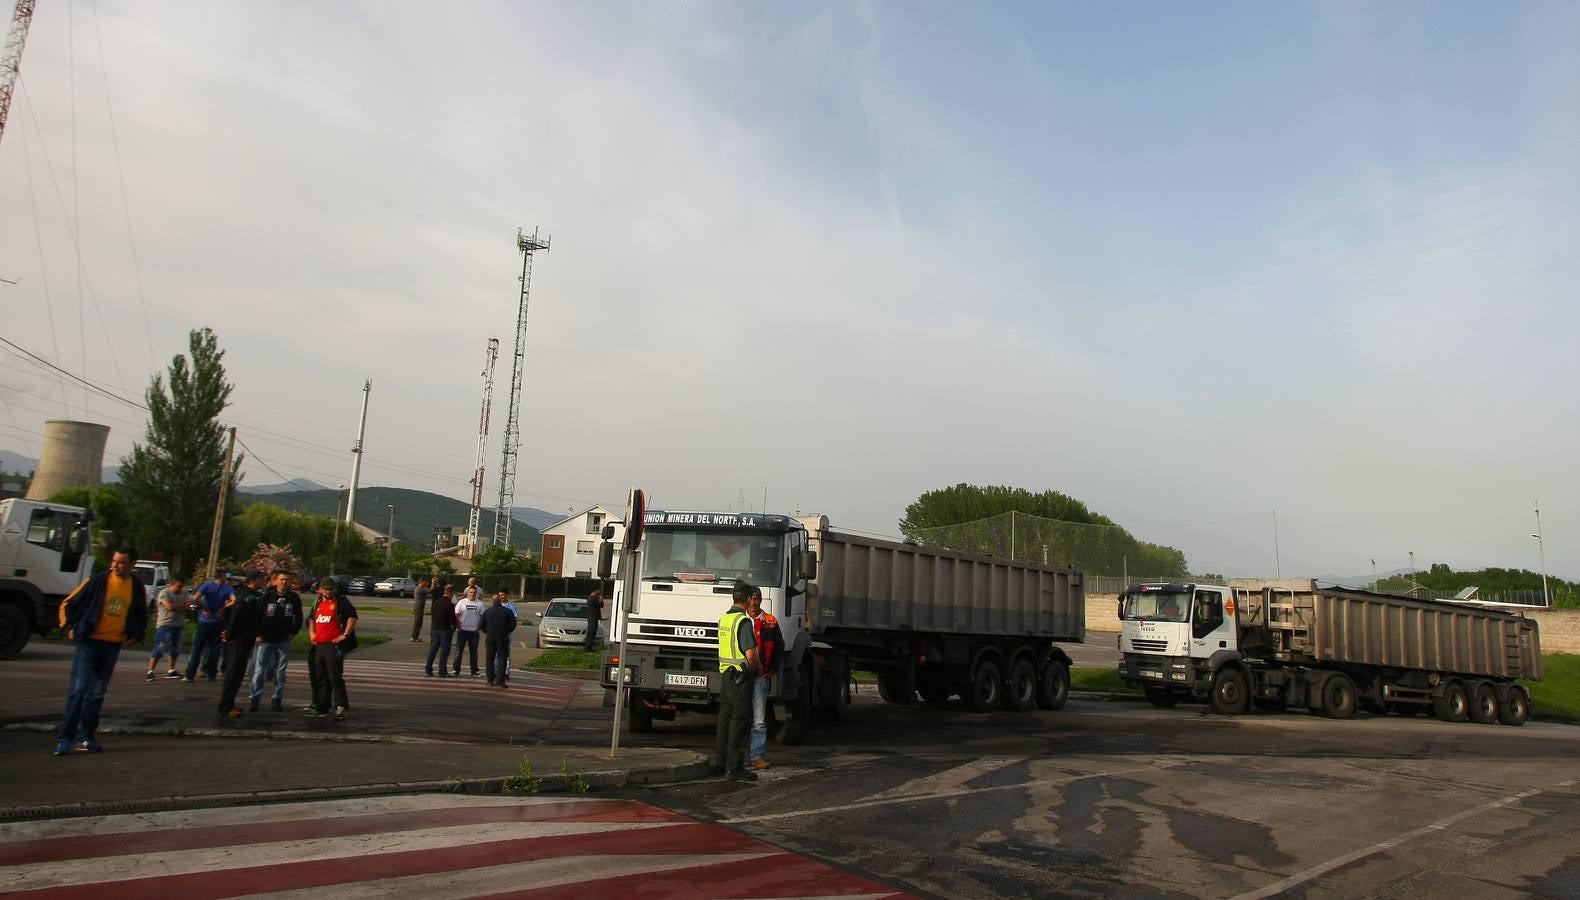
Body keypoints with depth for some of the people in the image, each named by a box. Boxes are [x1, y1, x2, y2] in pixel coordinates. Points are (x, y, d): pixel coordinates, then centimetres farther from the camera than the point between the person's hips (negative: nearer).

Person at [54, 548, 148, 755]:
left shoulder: (138, 589, 5)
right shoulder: (97, 581, -6)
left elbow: (142, 616, 20)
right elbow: (68, 604, 2)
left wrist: (136, 635, 6)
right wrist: (69, 627, -7)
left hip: (113, 645, 3)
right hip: (88, 641, -3)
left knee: (97, 693, 9)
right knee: (78, 688, -9)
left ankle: (87, 737, 18)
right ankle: (66, 738, -3)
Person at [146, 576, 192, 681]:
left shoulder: (184, 594, 11)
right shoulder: (164, 593, -8)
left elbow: (189, 606, 2)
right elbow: (170, 606, -20)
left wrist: (176, 607, -14)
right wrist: (183, 606, -6)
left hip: (179, 625, 7)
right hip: (165, 624, -6)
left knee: (175, 649, 12)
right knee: (159, 648, -10)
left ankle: (171, 671, 22)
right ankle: (150, 672, -9)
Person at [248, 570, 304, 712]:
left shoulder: (294, 598, 1)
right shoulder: (267, 596, -4)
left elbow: (298, 618, 11)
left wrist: (293, 633, 3)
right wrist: (258, 634, -5)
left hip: (284, 640, 1)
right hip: (265, 639, -1)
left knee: (280, 671, 6)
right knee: (259, 670, 0)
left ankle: (277, 699, 13)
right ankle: (255, 698, 7)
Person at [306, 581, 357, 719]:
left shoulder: (341, 602, -4)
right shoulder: (318, 603, 17)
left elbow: (352, 617, -12)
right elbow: (312, 619, 31)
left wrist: (345, 635, -14)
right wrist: (312, 634, 17)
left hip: (334, 645, -8)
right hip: (319, 646, 8)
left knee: (335, 676, -11)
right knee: (320, 678, 12)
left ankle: (341, 706, -8)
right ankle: (321, 708, 20)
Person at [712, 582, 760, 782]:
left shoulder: (724, 618, 10)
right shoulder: (743, 621, -16)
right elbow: (750, 654, -22)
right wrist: (758, 668, -3)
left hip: (725, 673, 8)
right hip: (740, 676, -8)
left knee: (724, 717, 14)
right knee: (739, 719, -3)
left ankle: (719, 762, 20)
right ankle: (734, 767, -1)